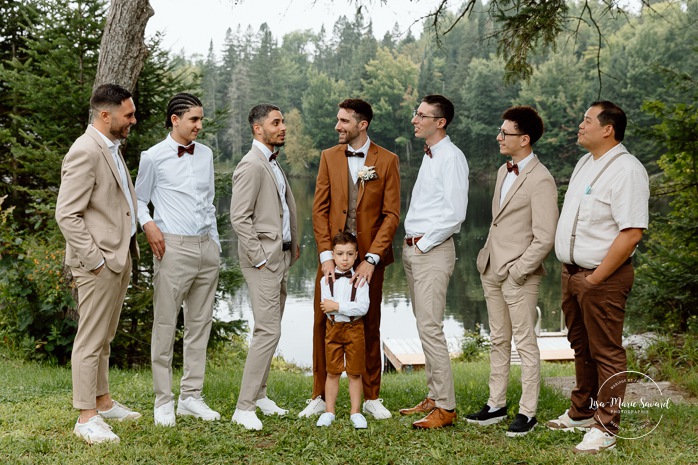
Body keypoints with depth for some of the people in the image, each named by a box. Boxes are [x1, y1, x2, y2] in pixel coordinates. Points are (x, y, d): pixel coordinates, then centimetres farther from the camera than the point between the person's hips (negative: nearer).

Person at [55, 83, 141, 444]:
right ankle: (86, 418, 6)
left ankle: (103, 402, 29)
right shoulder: (85, 153, -16)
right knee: (91, 339, -2)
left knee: (105, 337, 18)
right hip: (98, 260, -10)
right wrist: (94, 260, -19)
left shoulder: (112, 149, 15)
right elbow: (66, 215, -20)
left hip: (120, 256, 10)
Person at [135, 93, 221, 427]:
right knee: (165, 325, -2)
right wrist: (148, 225, -13)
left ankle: (191, 396, 16)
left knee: (200, 323, 8)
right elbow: (139, 199, 5)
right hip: (173, 247, -5)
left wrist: (215, 241, 15)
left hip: (207, 246, 5)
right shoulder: (154, 157, -1)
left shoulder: (206, 154, 13)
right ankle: (163, 400, 7)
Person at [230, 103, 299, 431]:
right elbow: (239, 217, -18)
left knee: (270, 329, 14)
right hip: (264, 259, -10)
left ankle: (258, 394, 24)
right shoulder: (251, 165, -13)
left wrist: (293, 245, 15)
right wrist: (259, 257, -17)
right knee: (268, 331, -12)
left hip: (281, 256, 10)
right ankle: (244, 408, -8)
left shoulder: (273, 164, 18)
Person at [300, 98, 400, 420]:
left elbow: (391, 214, -5)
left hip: (369, 256, -2)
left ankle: (371, 398, 19)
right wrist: (326, 255, -7)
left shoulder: (387, 160, -1)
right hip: (333, 254, 2)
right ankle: (320, 397, 14)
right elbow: (319, 209, 2)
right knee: (323, 324, 3)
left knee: (370, 326, 8)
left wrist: (371, 259, -13)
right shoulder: (329, 157, 6)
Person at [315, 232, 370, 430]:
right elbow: (326, 307, -10)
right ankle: (329, 411, 18)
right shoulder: (327, 280, 1)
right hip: (334, 328, 1)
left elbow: (363, 307, -17)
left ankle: (356, 411, 16)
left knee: (354, 373, 6)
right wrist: (350, 308, -16)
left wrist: (338, 306, -20)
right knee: (332, 372, 9)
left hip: (354, 328, -1)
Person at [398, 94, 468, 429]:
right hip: (413, 249, 10)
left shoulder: (451, 157, -12)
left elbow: (455, 214, -20)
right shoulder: (429, 156, 17)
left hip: (433, 250, -10)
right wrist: (411, 245, 12)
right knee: (424, 327, 13)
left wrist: (424, 244, -13)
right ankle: (434, 397, 22)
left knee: (430, 328, -11)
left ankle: (445, 408, -5)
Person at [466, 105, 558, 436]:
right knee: (498, 341, 16)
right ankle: (496, 405, 26)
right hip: (492, 271, 9)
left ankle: (527, 412, 12)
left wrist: (517, 272, -16)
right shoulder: (504, 171, 12)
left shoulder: (540, 180, -16)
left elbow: (545, 238, -19)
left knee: (525, 344, 3)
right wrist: (488, 258, 12)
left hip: (518, 276, -8)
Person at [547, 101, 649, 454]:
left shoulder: (626, 170, -17)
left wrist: (596, 278, -20)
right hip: (572, 272, 9)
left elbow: (632, 232, -23)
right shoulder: (585, 163, 12)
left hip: (603, 277, -9)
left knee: (606, 353, 1)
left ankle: (605, 428, 11)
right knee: (581, 346, 19)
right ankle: (581, 412, 33)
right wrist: (572, 271, 13)